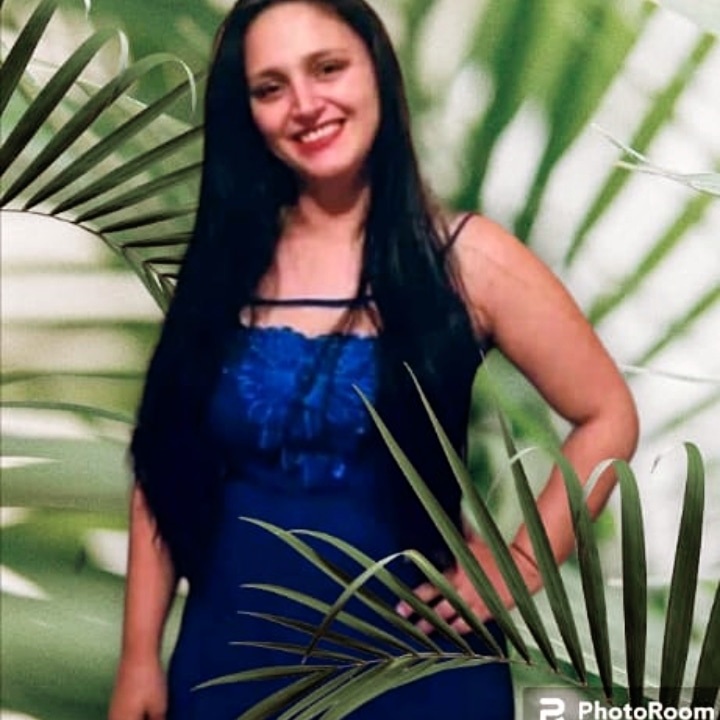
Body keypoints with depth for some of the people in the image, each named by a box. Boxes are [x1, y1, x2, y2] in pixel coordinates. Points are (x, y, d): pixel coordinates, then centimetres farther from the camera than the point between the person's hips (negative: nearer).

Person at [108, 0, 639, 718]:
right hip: (232, 652, 3)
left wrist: (521, 565, -8)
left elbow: (607, 418, -1)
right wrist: (139, 656, 0)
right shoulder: (225, 262, 0)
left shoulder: (465, 257, -8)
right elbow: (164, 464, 2)